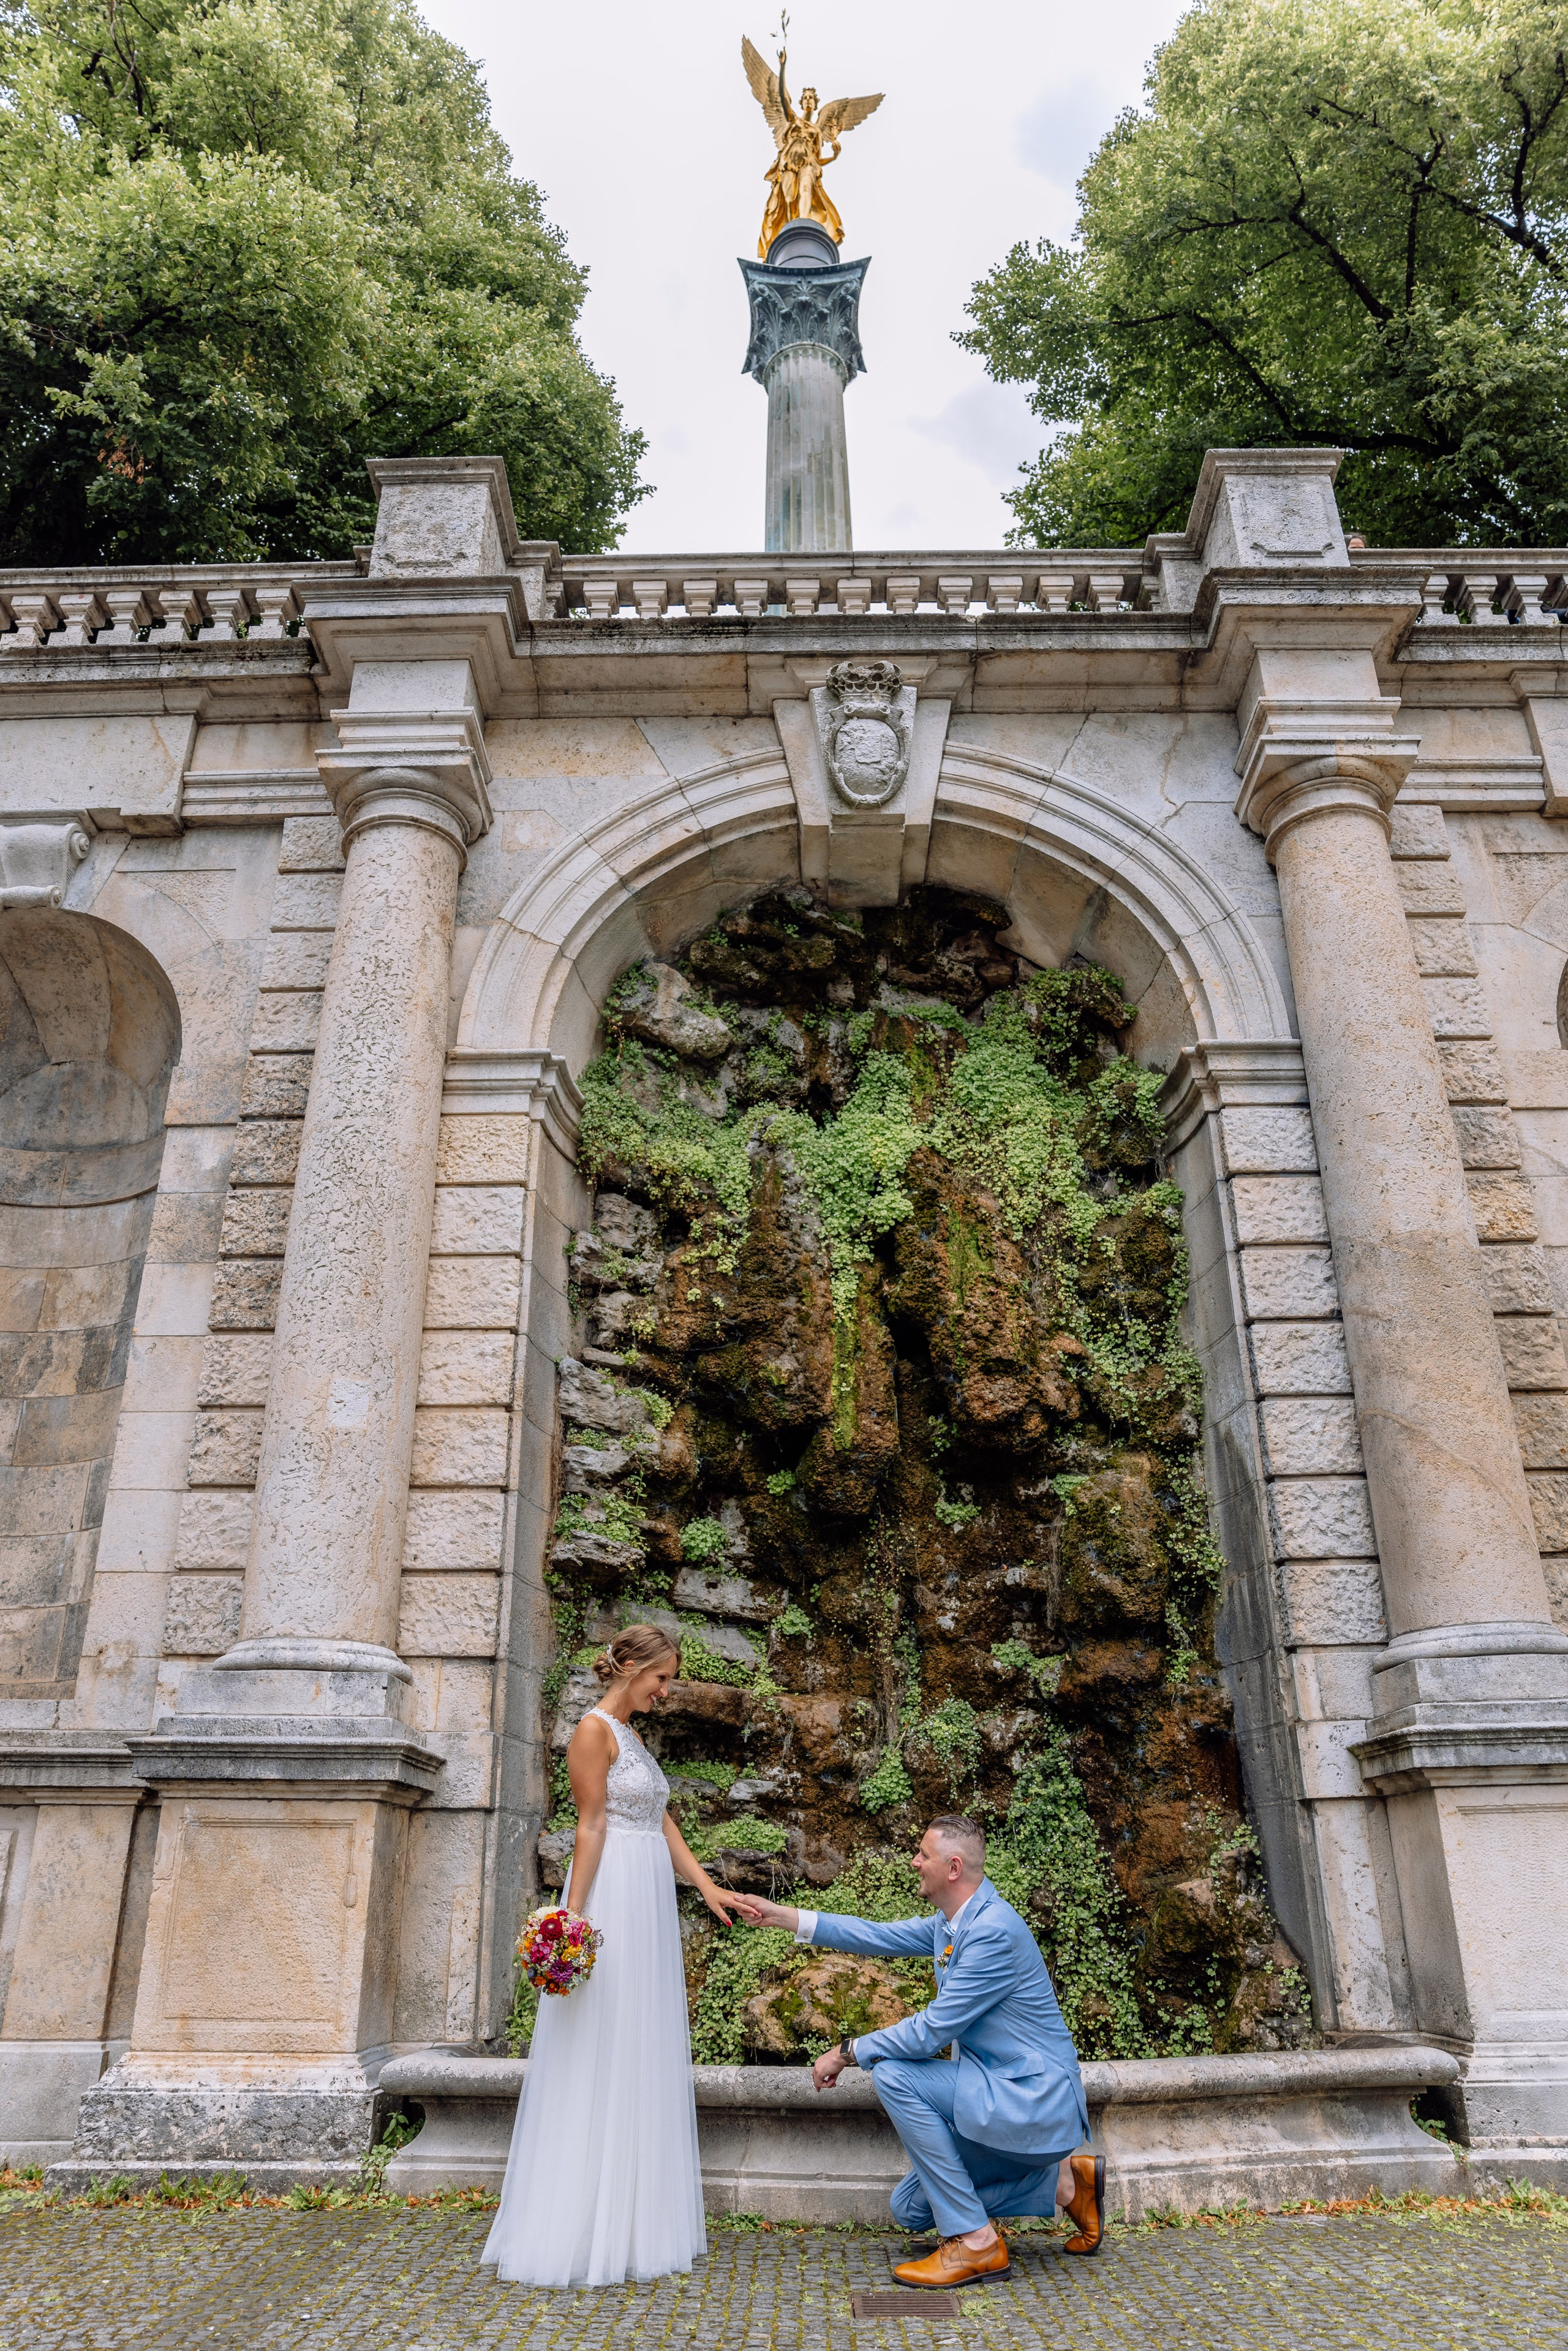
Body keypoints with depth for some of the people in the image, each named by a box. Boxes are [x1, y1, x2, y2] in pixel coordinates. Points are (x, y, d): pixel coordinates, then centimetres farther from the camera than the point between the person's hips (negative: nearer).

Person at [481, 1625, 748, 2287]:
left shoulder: (632, 1736, 17)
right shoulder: (594, 1730, -10)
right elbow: (591, 1827, -16)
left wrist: (708, 1885, 9)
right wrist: (574, 1916, -19)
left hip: (649, 1904, 9)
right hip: (613, 1902, -9)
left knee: (644, 2053, 12)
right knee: (601, 2054, -3)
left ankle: (630, 2225, 21)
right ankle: (577, 2231, 7)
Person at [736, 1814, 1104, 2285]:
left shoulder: (994, 1932, -25)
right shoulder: (952, 1923, 6)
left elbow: (931, 2032, -24)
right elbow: (881, 1937, 14)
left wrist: (847, 2052, -12)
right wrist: (784, 1916, 11)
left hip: (1034, 2104, -10)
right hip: (1002, 2092, 10)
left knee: (893, 2074, -20)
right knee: (911, 2209, 12)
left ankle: (975, 2241, -11)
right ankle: (1064, 2181, 16)